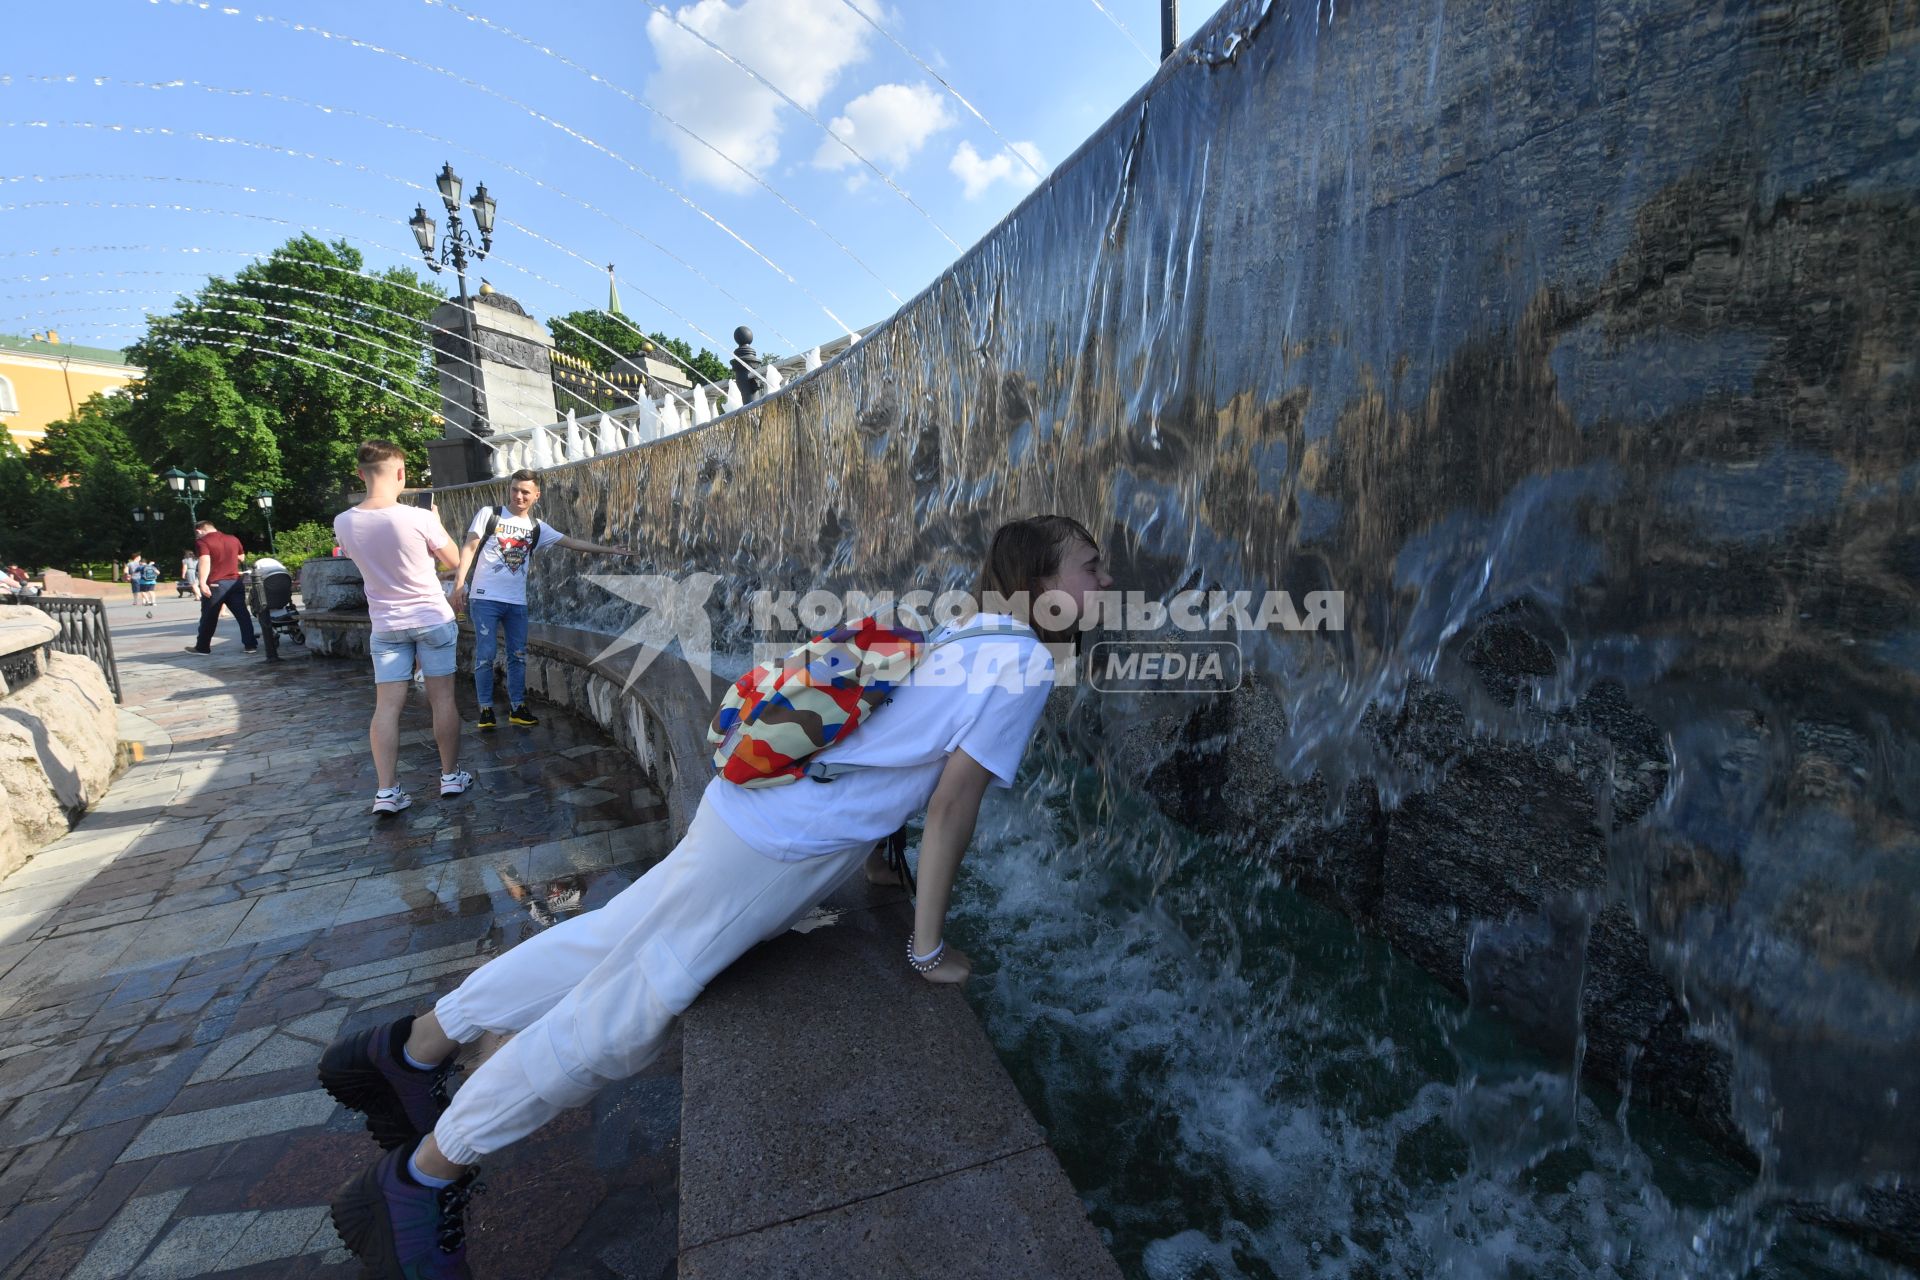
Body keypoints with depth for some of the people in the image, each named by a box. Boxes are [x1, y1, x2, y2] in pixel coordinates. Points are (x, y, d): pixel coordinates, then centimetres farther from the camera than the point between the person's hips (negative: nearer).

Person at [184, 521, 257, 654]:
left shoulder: (203, 541, -7)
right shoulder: (233, 539, 11)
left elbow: (205, 561, -21)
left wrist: (202, 583, -26)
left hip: (215, 584, -4)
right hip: (235, 582, 4)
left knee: (209, 617, 7)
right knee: (242, 614, 3)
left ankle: (202, 647, 16)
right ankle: (250, 644, 0)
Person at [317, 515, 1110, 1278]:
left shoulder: (967, 637, 13)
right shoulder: (1024, 662, -14)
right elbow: (953, 803, -16)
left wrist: (871, 852, 28)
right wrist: (928, 946, -5)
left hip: (757, 806, 9)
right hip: (773, 850, -9)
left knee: (612, 942, 21)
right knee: (624, 1012, 6)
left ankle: (417, 1046, 37)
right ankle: (421, 1180, 26)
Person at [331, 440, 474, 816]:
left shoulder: (343, 523, -5)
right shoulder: (419, 518, -18)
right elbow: (453, 560, -3)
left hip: (385, 624, 3)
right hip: (432, 619, -3)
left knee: (386, 706, 4)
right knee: (442, 698, 7)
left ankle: (387, 791, 3)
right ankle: (451, 775, 16)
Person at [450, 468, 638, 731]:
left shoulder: (537, 528, 9)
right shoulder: (488, 514, 0)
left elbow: (573, 542, 11)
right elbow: (469, 548, -2)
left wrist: (610, 549, 8)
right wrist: (459, 584, -11)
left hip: (517, 602, 4)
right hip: (485, 599, -4)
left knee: (518, 656, 7)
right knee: (486, 655, -3)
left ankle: (517, 708, 16)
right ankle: (486, 710, 7)